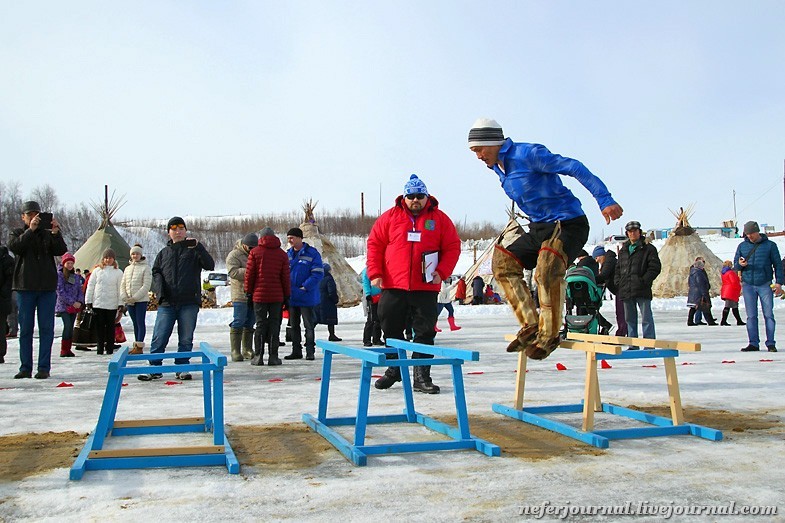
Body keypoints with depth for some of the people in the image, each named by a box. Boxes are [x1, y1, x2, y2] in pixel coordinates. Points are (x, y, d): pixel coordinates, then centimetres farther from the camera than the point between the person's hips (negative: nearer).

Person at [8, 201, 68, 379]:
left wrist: (56, 233, -20)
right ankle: (25, 367, 11)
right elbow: (14, 247, -10)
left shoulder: (47, 234, 9)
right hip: (25, 287, 0)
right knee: (25, 328, 5)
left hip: (47, 287, 0)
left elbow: (61, 250, -5)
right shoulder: (17, 234, 10)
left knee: (46, 328, 0)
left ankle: (44, 367, 4)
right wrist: (30, 230, -19)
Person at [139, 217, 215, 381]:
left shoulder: (194, 250, 8)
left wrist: (198, 246, -16)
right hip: (167, 303, 2)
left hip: (189, 302, -2)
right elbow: (156, 272, 17)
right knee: (159, 338, -2)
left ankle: (182, 367, 14)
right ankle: (155, 368, 6)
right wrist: (159, 288, -2)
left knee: (186, 339, 3)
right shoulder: (164, 253, 18)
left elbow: (210, 265, -5)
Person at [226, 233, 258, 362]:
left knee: (250, 323, 10)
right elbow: (233, 272, -19)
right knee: (238, 322, -6)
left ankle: (247, 350, 17)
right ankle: (235, 351, -2)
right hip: (240, 294, -6)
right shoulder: (234, 255, -5)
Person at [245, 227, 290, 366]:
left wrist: (248, 291, 8)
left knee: (260, 324, 5)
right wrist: (287, 295, 9)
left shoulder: (255, 252, 0)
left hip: (259, 295, 0)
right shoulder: (282, 254, 4)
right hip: (277, 296, 1)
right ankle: (273, 356, 3)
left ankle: (258, 356, 3)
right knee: (274, 325, 4)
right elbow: (285, 277, 4)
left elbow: (249, 274, -1)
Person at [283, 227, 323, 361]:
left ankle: (310, 351, 8)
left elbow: (318, 273, -13)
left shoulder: (312, 253, -8)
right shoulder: (288, 254, 9)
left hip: (306, 297, -6)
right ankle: (296, 351, 21)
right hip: (291, 297, 6)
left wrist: (305, 287, -18)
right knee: (294, 325, 12)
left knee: (309, 325, 1)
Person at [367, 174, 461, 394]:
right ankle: (394, 369, 29)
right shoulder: (390, 217, 4)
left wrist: (442, 272, -7)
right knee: (391, 330, 10)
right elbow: (374, 244, 5)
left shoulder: (439, 218, 4)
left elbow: (453, 247, 5)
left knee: (425, 333, 1)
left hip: (426, 288, -1)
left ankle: (422, 376, 9)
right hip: (393, 286, 1)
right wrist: (375, 273, -3)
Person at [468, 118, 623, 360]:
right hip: (540, 228, 9)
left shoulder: (528, 154, -18)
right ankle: (531, 326, 0)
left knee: (547, 269, -30)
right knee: (503, 263, 2)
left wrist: (605, 200, -27)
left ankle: (549, 335, -16)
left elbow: (573, 168, -21)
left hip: (569, 224, -9)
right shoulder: (498, 167, 8)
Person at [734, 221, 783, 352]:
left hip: (765, 285, -2)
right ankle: (753, 343, 6)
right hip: (748, 285, 2)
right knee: (751, 316, 2)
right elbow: (735, 265, 12)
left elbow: (778, 264, 4)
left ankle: (770, 344, 4)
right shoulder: (742, 246, 10)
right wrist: (740, 264, -12)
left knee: (768, 315, -2)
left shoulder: (770, 245, 3)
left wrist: (779, 282, -5)